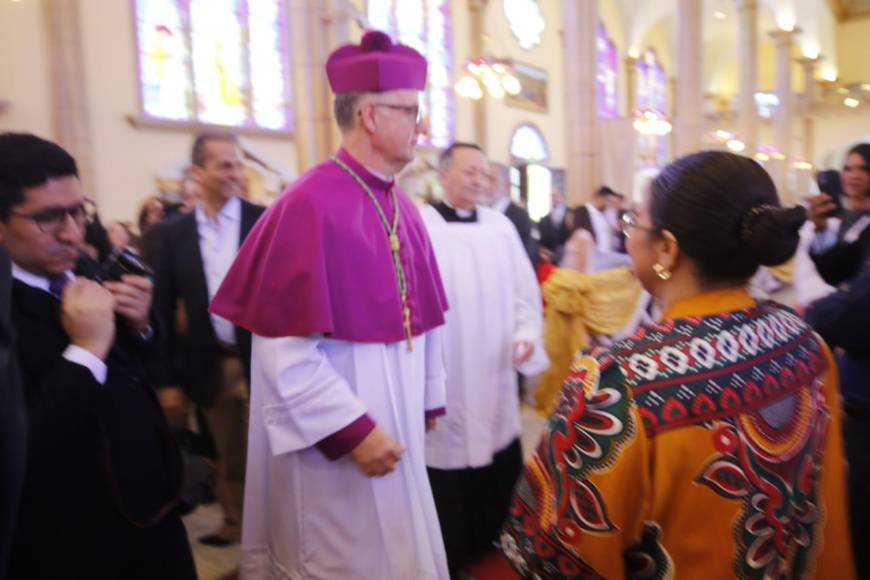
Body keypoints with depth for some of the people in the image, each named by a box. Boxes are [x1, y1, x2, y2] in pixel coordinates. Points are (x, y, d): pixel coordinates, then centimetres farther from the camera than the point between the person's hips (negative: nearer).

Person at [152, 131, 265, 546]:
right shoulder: (174, 233, 1)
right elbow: (165, 309, 4)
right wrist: (168, 377, 3)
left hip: (263, 361, -3)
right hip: (211, 367, 3)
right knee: (228, 456, 19)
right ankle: (234, 521, 39)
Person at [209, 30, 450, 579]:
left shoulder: (401, 205, 5)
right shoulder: (310, 204, -19)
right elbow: (285, 349, -22)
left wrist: (428, 401, 13)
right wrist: (351, 430, -20)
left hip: (394, 426, 8)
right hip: (335, 442, -7)